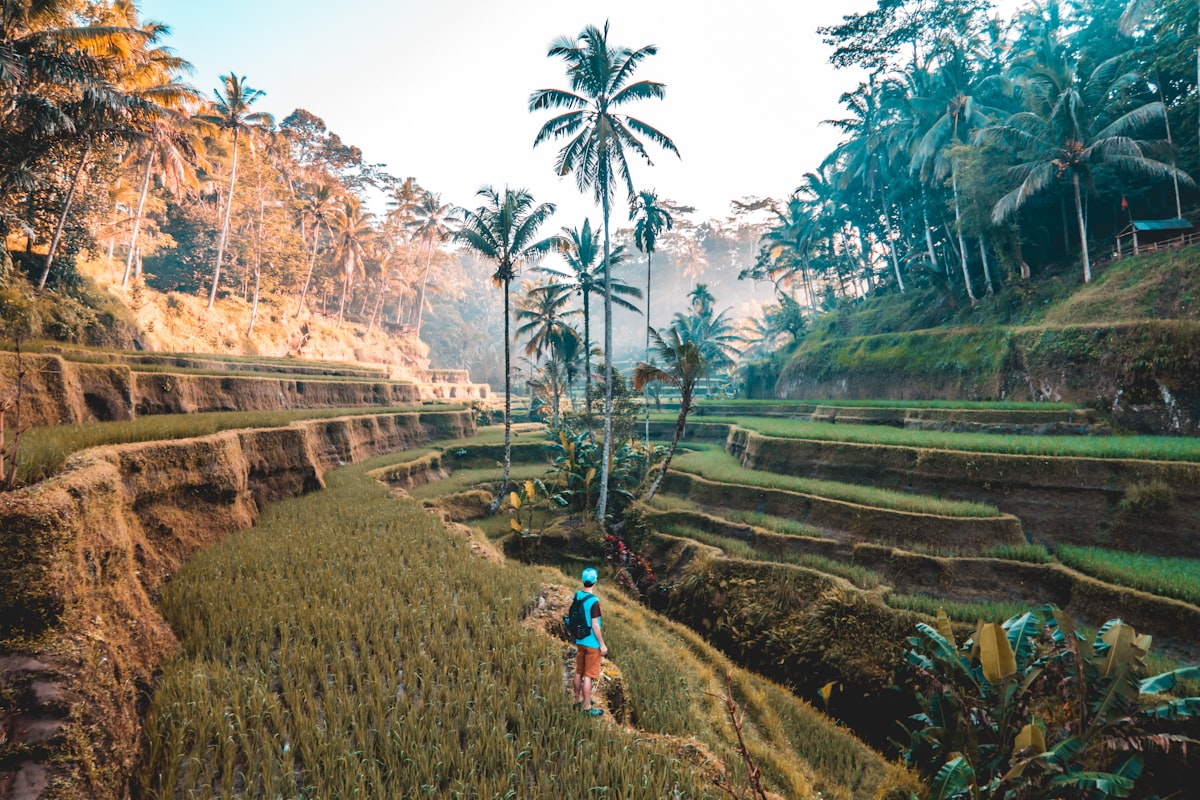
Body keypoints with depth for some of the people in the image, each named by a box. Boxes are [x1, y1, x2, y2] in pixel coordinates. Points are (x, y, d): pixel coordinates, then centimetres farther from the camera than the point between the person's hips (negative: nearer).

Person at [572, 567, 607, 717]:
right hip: (592, 643, -7)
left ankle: (578, 700, 32)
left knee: (579, 672, 18)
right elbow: (595, 625, -20)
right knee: (588, 675, 2)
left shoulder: (577, 595, -1)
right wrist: (602, 645, -11)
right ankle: (587, 708, 11)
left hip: (579, 641, 7)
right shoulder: (594, 601, -23)